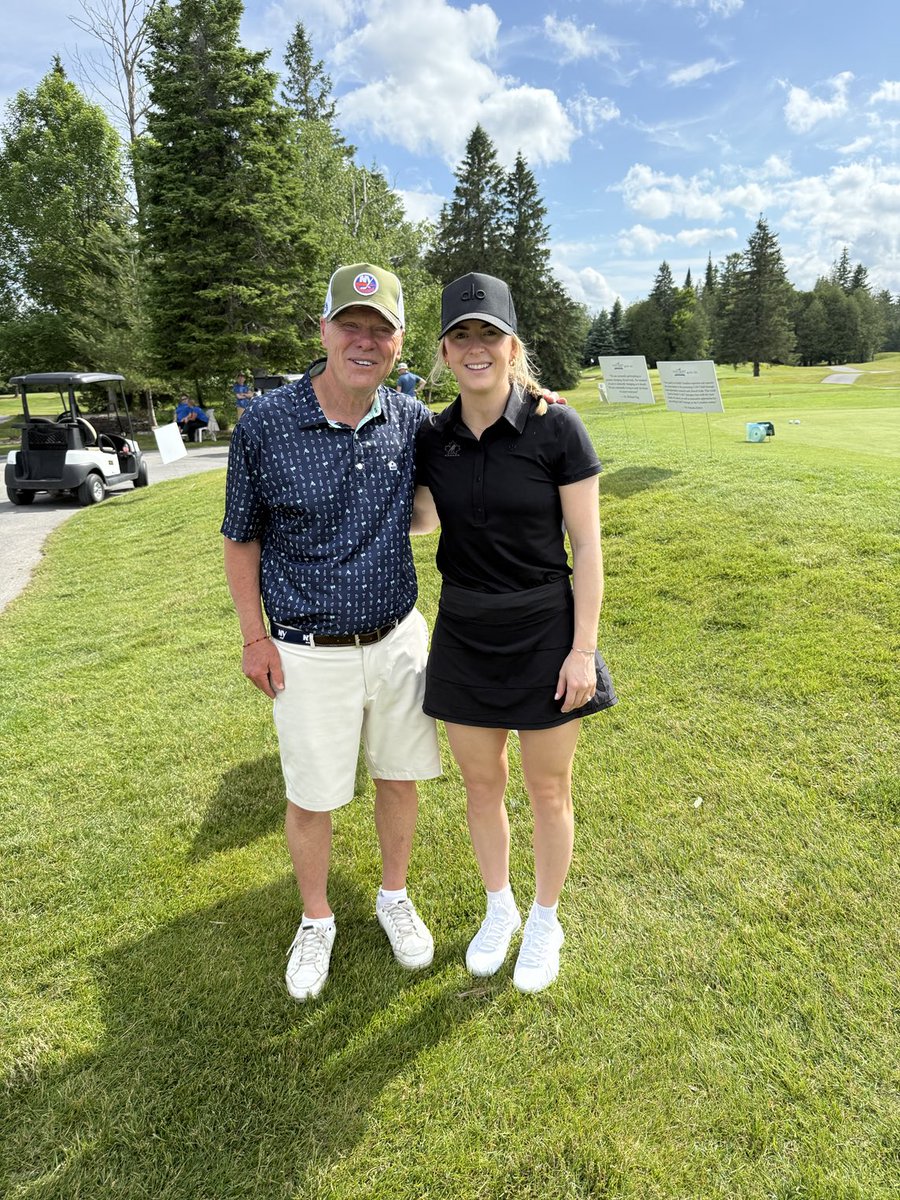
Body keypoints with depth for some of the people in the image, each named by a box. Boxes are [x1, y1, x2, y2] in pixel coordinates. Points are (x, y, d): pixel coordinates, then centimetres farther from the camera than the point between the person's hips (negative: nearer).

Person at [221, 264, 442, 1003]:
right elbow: (242, 537, -1)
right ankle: (316, 921, 38)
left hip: (398, 639, 3)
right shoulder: (265, 425, -12)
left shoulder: (413, 421, -4)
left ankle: (395, 898, 43)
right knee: (312, 798, 11)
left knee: (400, 776, 16)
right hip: (309, 654, -2)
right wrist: (255, 635, -5)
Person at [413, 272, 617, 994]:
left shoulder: (556, 428, -12)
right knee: (481, 784, 17)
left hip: (545, 634, -3)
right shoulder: (433, 439, -1)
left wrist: (582, 649, -12)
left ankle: (545, 921, 39)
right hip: (464, 636, 4)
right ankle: (499, 907, 43)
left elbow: (587, 546, -10)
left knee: (548, 791, 13)